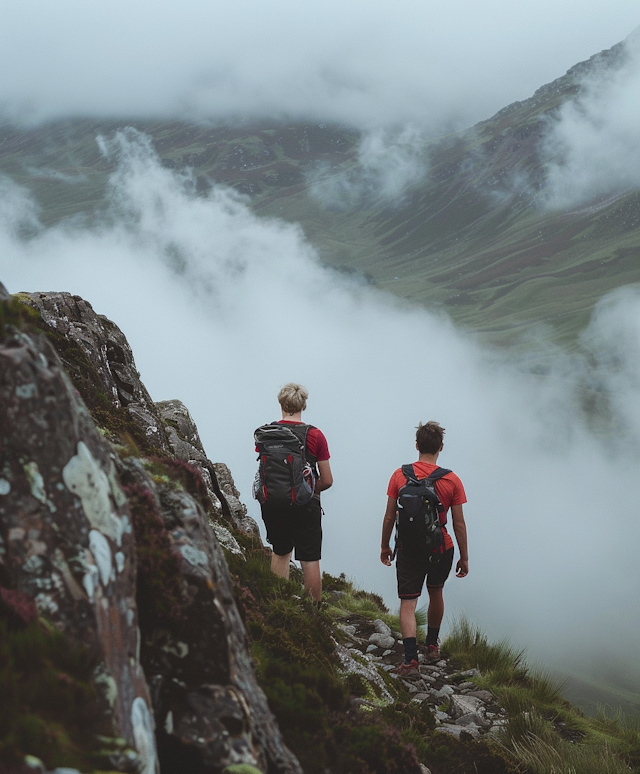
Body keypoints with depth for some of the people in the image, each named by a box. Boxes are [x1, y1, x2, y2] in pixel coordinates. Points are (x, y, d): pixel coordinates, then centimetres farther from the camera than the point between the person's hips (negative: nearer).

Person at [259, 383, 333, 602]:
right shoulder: (315, 435, -9)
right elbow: (327, 481, -6)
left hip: (273, 504, 3)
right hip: (305, 506, -3)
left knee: (280, 553, 22)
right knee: (310, 559, 6)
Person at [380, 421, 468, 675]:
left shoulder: (400, 476, -8)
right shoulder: (452, 481, -10)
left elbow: (389, 517, -2)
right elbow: (459, 524, -6)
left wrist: (385, 546, 13)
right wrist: (464, 557, 5)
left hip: (409, 549, -1)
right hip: (441, 549, 1)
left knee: (407, 604, 2)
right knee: (435, 593, 25)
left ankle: (411, 658, -13)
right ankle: (432, 645, 39)